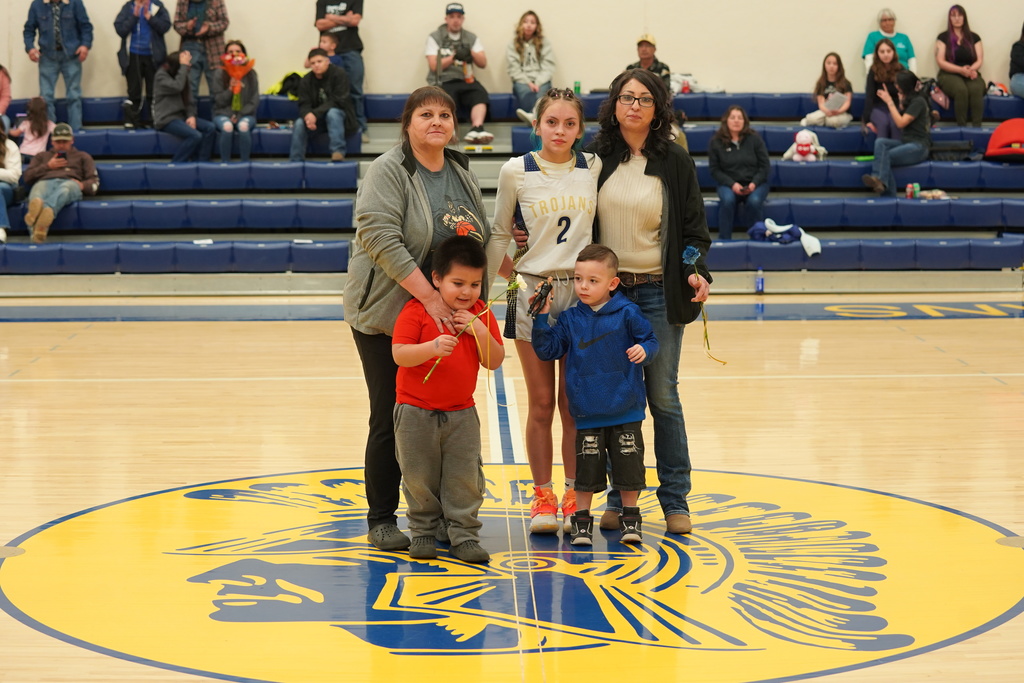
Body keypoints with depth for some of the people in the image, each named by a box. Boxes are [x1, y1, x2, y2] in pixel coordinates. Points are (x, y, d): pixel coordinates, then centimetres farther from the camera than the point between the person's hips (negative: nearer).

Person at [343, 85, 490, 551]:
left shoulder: (462, 172, 11)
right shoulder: (388, 171, -10)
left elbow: (483, 237, 18)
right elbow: (380, 237, -21)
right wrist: (428, 295, -26)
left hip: (447, 315, 6)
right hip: (388, 315, -5)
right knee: (391, 418, -2)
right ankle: (381, 521, 9)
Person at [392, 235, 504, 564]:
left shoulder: (480, 314, 2)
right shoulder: (416, 311, -11)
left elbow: (494, 362, -1)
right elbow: (399, 354, -19)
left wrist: (479, 331, -16)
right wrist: (432, 347, -34)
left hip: (461, 413, 3)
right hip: (416, 411, -3)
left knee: (465, 477, 1)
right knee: (420, 477, 5)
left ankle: (464, 534, 10)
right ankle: (423, 531, 20)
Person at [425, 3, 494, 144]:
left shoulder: (472, 38, 17)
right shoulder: (434, 37, 9)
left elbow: (483, 64, 10)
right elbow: (434, 66, 0)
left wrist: (471, 53, -9)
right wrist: (453, 57, -11)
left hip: (466, 80, 2)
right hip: (442, 81, -2)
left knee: (480, 94, -31)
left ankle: (476, 129, -50)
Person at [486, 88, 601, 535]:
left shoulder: (594, 168, 1)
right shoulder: (516, 172, -3)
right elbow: (499, 233, 8)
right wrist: (507, 278, 3)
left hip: (582, 293, 1)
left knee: (573, 403, 5)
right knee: (541, 403, 4)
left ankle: (574, 497, 13)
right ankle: (542, 497, 12)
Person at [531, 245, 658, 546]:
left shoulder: (627, 313, -4)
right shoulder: (570, 319, 3)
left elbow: (650, 340, 2)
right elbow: (547, 350, 3)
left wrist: (644, 350, -20)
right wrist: (542, 317, -8)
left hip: (625, 411, -1)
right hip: (588, 413, 1)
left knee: (629, 464, 6)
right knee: (587, 467, 5)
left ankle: (630, 518, 20)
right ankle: (581, 520, 16)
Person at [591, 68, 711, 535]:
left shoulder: (674, 162, 3)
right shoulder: (595, 158, 4)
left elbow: (694, 228, 5)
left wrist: (696, 271, -12)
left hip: (659, 292, -1)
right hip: (606, 291, 1)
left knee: (663, 396, 0)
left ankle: (675, 501, 9)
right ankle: (619, 498, 12)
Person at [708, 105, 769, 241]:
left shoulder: (754, 139, 1)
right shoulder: (716, 142, 1)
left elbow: (765, 166, 2)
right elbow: (714, 169, -1)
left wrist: (754, 184, -14)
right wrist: (732, 184, -16)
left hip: (755, 183, 0)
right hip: (728, 184, 0)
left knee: (754, 201, -33)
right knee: (727, 200, -34)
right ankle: (724, 239, -25)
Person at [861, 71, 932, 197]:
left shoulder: (918, 101, -9)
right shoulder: (908, 99, 18)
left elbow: (901, 123, -14)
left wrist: (889, 102, -10)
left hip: (919, 146, -8)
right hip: (906, 142, 8)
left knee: (884, 156, -26)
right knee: (880, 142, -21)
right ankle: (880, 181, -37)